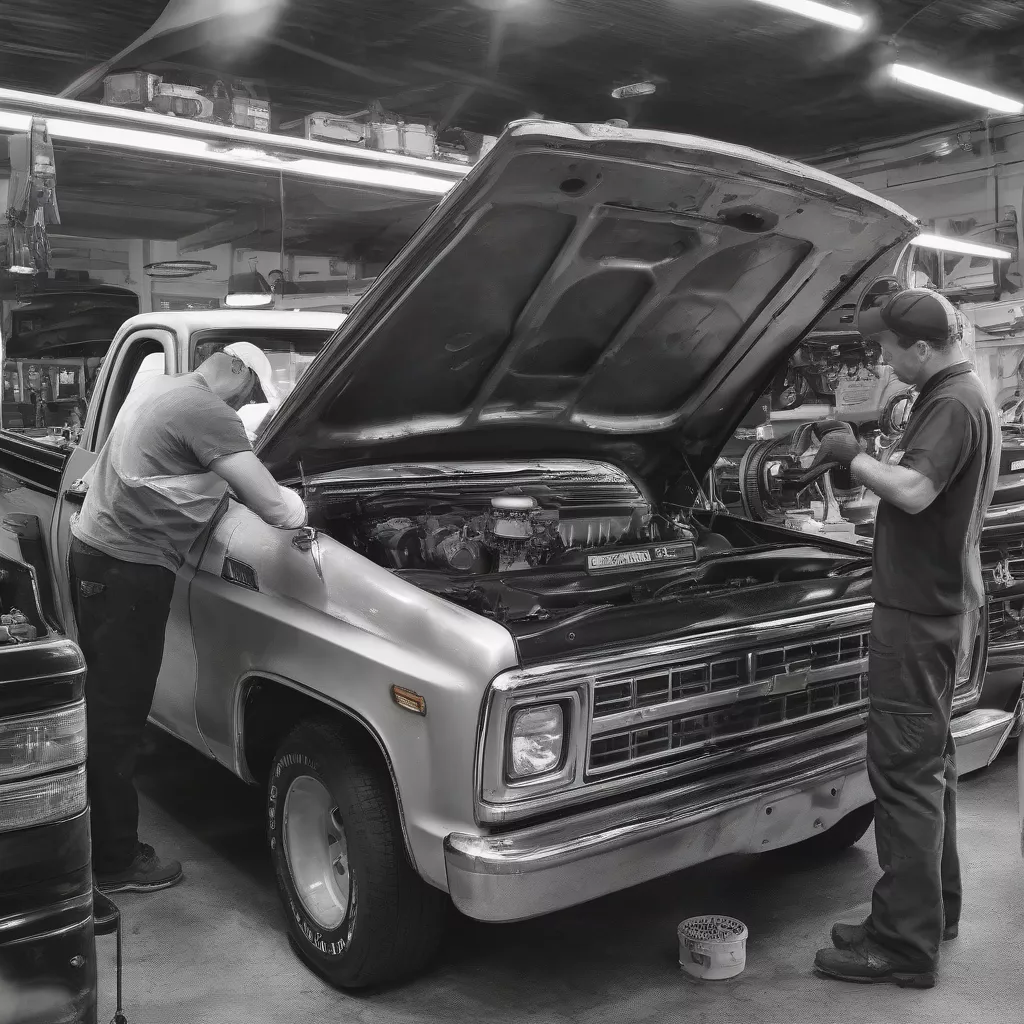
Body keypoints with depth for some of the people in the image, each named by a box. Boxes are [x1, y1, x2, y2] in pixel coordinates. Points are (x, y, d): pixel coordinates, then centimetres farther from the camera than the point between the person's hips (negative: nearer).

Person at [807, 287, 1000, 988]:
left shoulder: (954, 406, -18)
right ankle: (935, 910, 32)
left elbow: (914, 492, -30)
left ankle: (907, 945, 4)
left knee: (906, 772, -5)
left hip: (921, 613, -11)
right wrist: (858, 454, 8)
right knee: (931, 761, 18)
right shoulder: (963, 395, 14)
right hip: (942, 606, 11)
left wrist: (853, 458, -15)